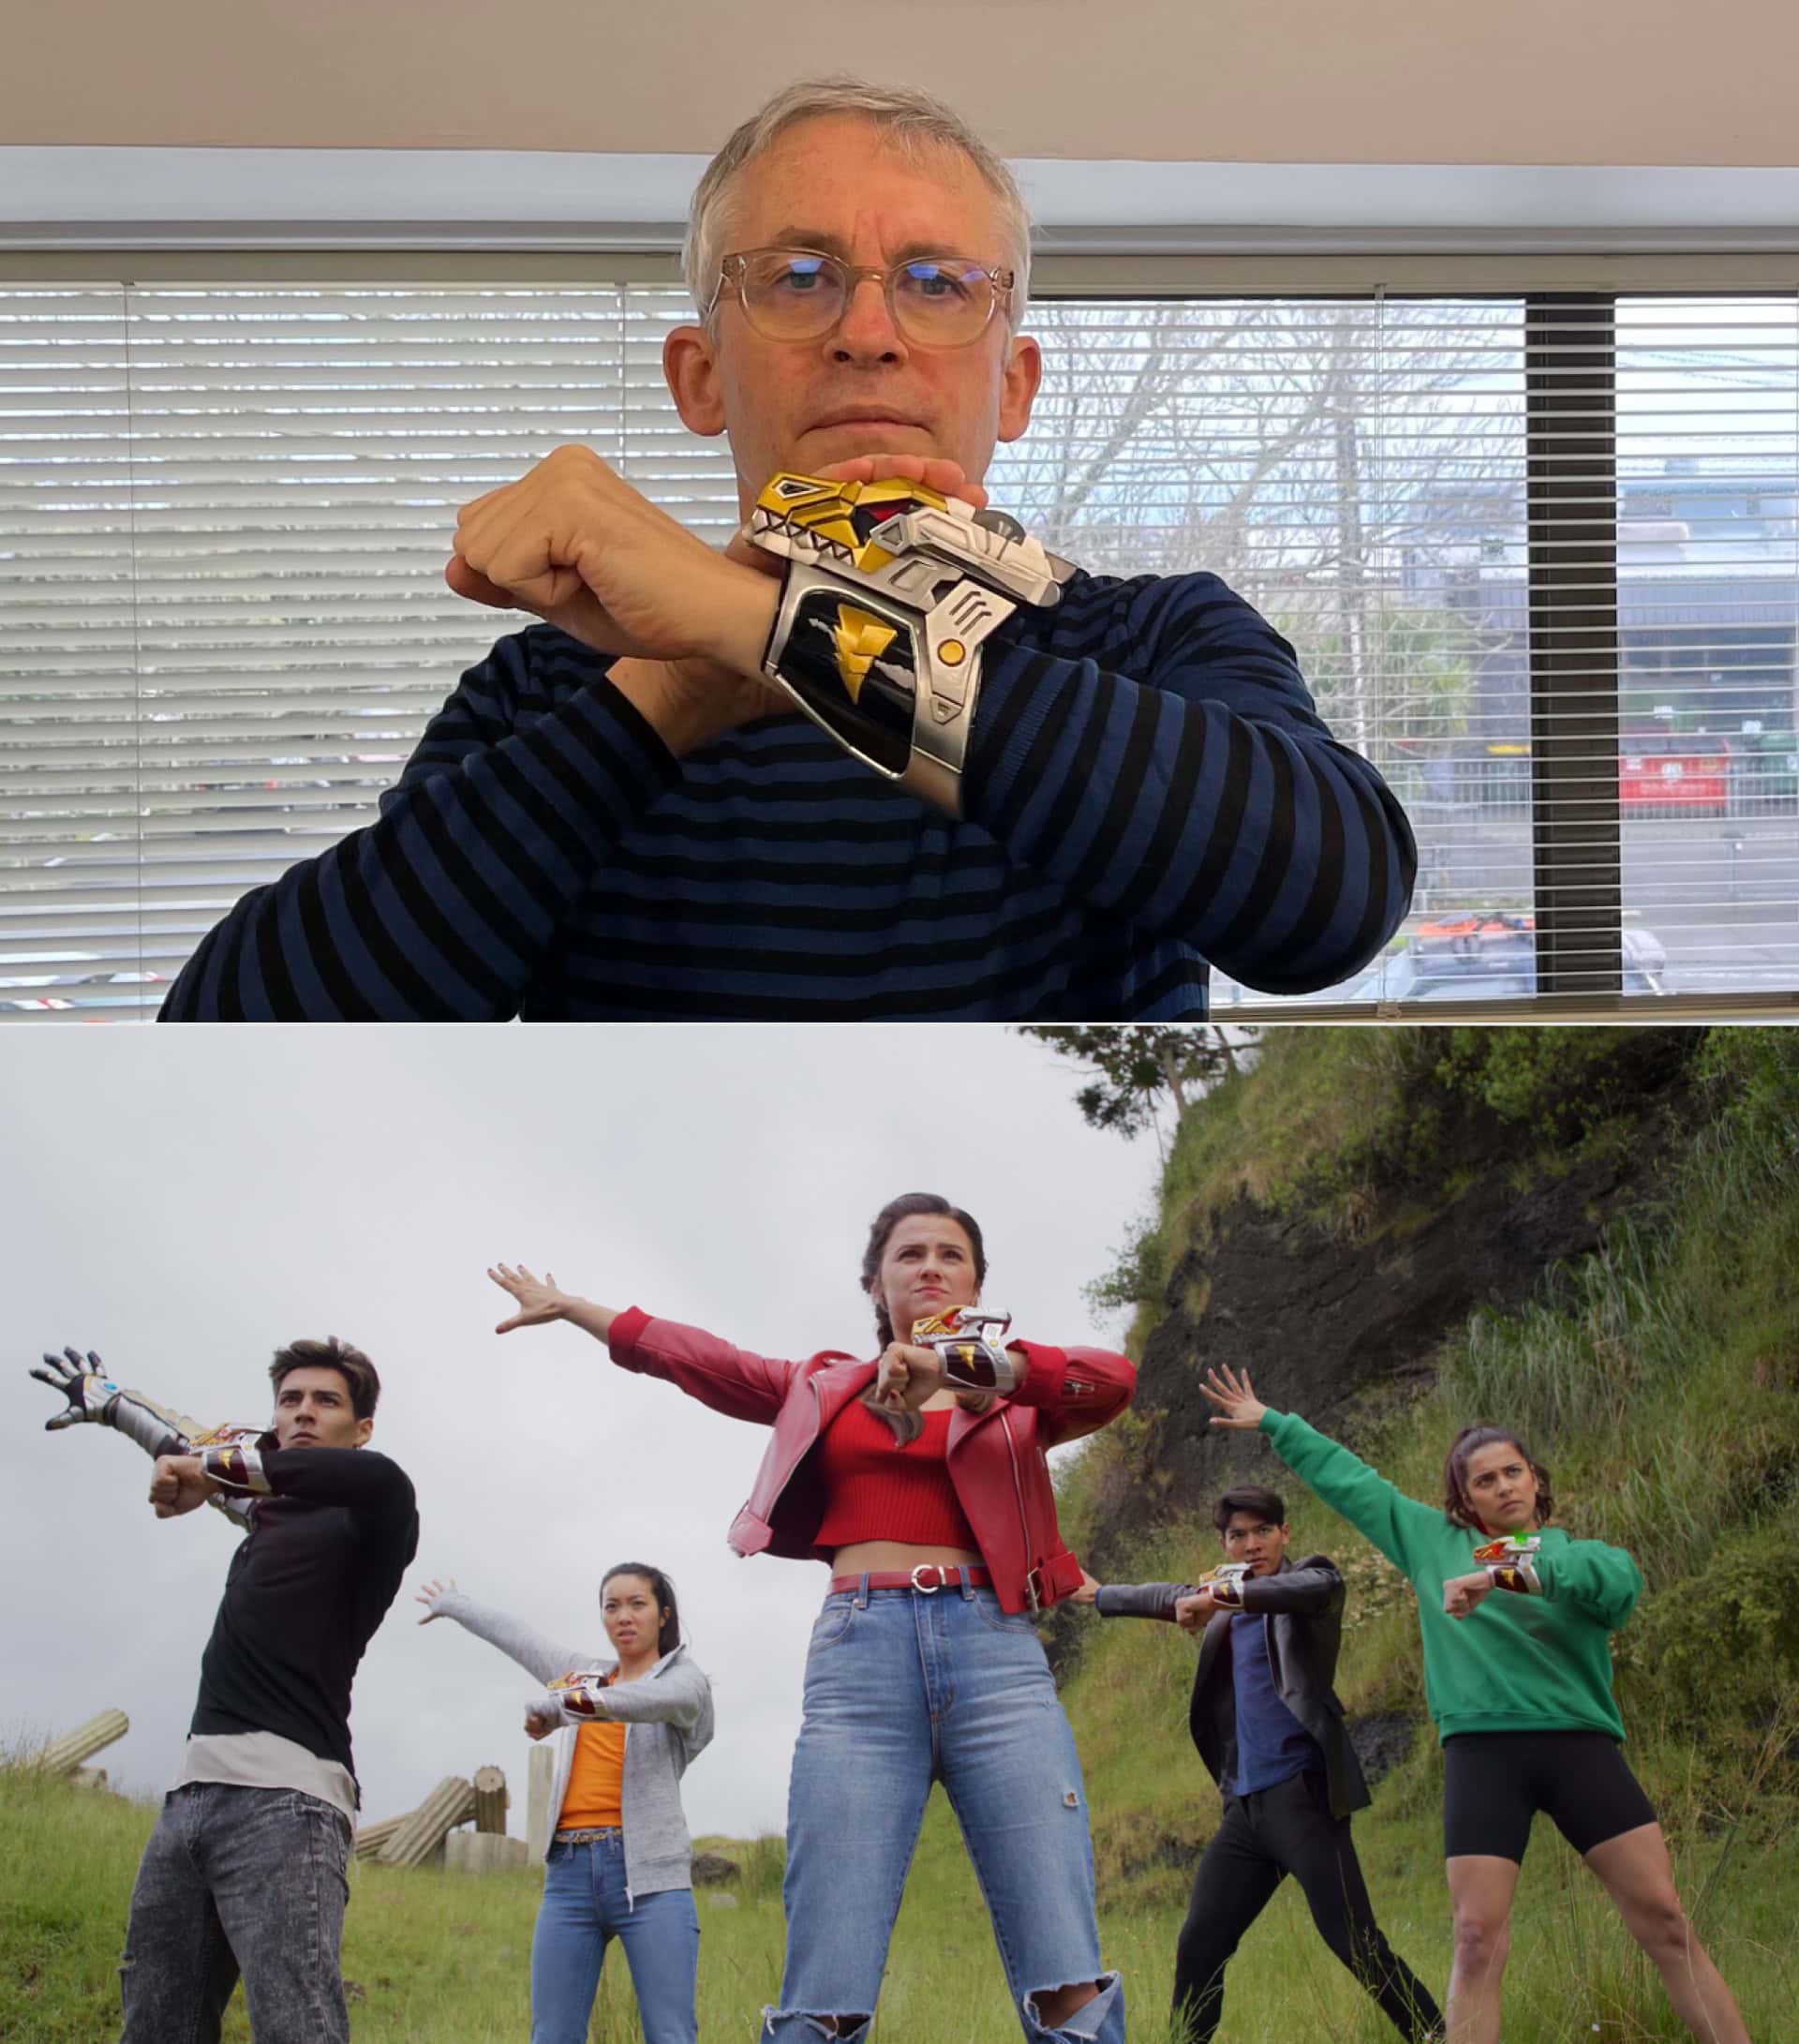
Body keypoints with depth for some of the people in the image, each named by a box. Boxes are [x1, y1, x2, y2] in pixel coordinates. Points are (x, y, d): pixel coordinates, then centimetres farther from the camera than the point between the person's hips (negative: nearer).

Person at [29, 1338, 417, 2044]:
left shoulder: (366, 1519, 1)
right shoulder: (269, 1505, 23)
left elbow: (382, 1480, -24)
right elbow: (200, 1449, 43)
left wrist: (212, 1469, -20)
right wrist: (108, 1403, 60)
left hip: (283, 1799, -8)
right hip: (192, 1792, 8)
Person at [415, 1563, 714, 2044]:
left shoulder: (684, 1679, 7)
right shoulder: (582, 1672, 22)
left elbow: (660, 1698, -17)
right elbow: (513, 1635, 37)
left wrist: (563, 1705, -27)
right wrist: (452, 1605, 52)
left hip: (649, 1875, -5)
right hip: (570, 1872, 5)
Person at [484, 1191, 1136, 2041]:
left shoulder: (1014, 1401, 17)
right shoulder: (824, 1392, 22)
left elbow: (1111, 1381, -2)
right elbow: (681, 1354, 31)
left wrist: (964, 1363, -10)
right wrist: (567, 1306, 41)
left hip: (995, 1655, -1)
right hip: (860, 1658, 1)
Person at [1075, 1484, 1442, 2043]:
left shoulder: (1306, 1576, 0)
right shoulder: (1229, 1598, 20)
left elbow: (1323, 1585, -25)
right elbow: (1173, 1598, 39)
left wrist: (1222, 1595, -31)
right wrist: (1100, 1595, 53)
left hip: (1301, 1794, -7)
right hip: (1245, 1807, 7)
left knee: (1356, 1943, -15)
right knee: (1198, 1948, 2)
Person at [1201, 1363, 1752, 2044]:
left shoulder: (1578, 1554, 10)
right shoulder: (1434, 1540, 16)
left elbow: (1619, 1579, -15)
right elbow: (1346, 1477, 23)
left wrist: (1507, 1573, -25)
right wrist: (1271, 1423, 28)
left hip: (1579, 1745, 0)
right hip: (1482, 1749, 1)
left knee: (1664, 1921, -6)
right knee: (1478, 1938, -7)